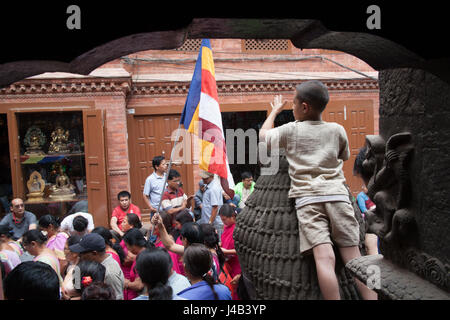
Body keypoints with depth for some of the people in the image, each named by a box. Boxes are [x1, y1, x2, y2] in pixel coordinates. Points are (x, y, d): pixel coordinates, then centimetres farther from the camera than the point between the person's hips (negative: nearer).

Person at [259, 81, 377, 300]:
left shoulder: (291, 130, 8)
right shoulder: (337, 130, 14)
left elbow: (263, 134, 27)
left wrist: (275, 110, 41)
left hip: (307, 199, -2)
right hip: (337, 195, 2)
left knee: (324, 258, -13)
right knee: (353, 257, 1)